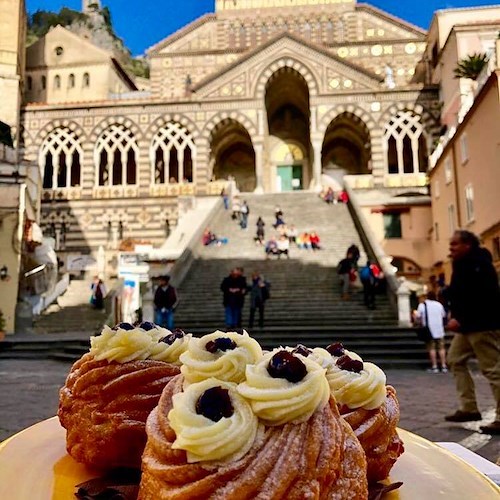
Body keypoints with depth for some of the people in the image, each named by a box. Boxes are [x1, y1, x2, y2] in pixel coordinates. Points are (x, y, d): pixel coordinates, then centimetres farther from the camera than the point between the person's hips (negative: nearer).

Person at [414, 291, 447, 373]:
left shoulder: (422, 305, -3)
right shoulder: (439, 304, 7)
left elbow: (417, 317, -8)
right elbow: (444, 315, 16)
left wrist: (420, 322, 12)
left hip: (429, 331, -3)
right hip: (439, 330, 3)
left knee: (431, 349, 1)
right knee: (441, 348, 7)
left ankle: (434, 367, 0)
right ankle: (444, 366, 5)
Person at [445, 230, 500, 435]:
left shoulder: (478, 264, -17)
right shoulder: (463, 264, 15)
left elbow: (480, 299, -26)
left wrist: (460, 319, -25)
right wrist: (454, 313, 7)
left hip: (482, 324, -11)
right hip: (467, 325, 11)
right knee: (455, 361, 14)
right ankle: (469, 408, 18)